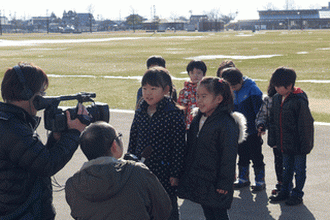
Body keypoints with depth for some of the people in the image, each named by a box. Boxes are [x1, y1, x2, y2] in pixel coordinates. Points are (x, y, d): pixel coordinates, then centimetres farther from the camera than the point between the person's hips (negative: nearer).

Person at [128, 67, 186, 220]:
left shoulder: (174, 114, -12)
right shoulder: (140, 112, 5)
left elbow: (179, 147, -12)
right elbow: (133, 140, 13)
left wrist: (175, 173, -12)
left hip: (163, 170, -5)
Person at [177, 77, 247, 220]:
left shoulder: (226, 124, -17)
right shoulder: (197, 120, 7)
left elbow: (229, 156, -17)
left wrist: (224, 183, -17)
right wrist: (187, 174, 17)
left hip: (215, 184, -7)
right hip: (198, 181, 7)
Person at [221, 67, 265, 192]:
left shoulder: (252, 90, -15)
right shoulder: (232, 92, 4)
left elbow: (259, 110, -13)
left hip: (253, 131, -6)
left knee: (256, 156, 2)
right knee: (242, 155, 15)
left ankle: (260, 180, 13)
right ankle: (243, 178, 28)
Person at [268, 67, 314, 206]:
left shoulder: (299, 101, -19)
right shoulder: (276, 99, 3)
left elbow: (305, 125, -17)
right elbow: (273, 121, 12)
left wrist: (305, 145, -15)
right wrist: (273, 140, 12)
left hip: (298, 145, -6)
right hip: (285, 144, 7)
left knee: (299, 170, 8)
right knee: (287, 168, 19)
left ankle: (297, 195, 20)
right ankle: (285, 192, 32)